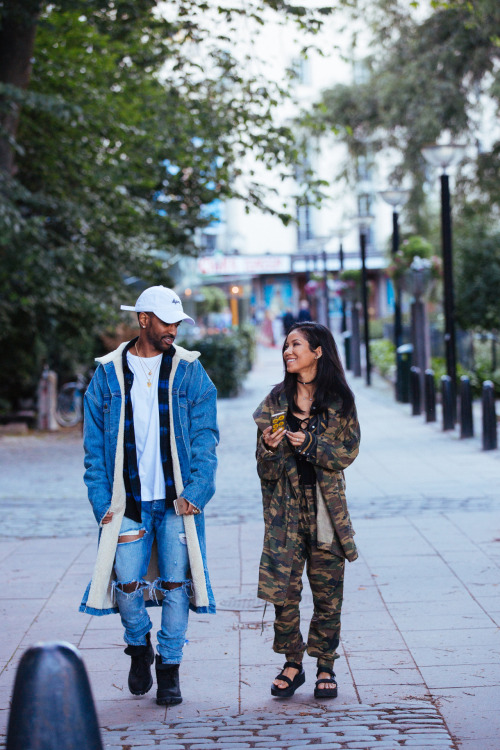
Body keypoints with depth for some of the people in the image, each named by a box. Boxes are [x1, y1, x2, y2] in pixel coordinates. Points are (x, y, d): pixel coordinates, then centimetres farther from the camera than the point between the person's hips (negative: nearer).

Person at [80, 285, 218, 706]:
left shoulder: (189, 371, 5)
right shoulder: (108, 374, 6)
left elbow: (204, 436, 2)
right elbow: (95, 445, 7)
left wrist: (196, 490, -10)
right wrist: (102, 500, -2)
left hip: (177, 499, 0)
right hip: (128, 500, 0)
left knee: (176, 585, -1)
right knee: (127, 585, -6)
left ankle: (169, 668, 15)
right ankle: (139, 645, 24)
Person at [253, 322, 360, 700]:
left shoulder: (339, 399, 3)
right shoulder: (276, 400, 6)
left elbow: (347, 452, -2)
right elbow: (266, 470, 5)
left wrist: (310, 443, -15)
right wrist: (269, 448, -17)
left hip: (326, 504, -1)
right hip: (285, 505, 1)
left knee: (328, 591, 1)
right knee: (284, 588, -2)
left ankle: (325, 667, 13)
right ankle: (293, 664, 12)